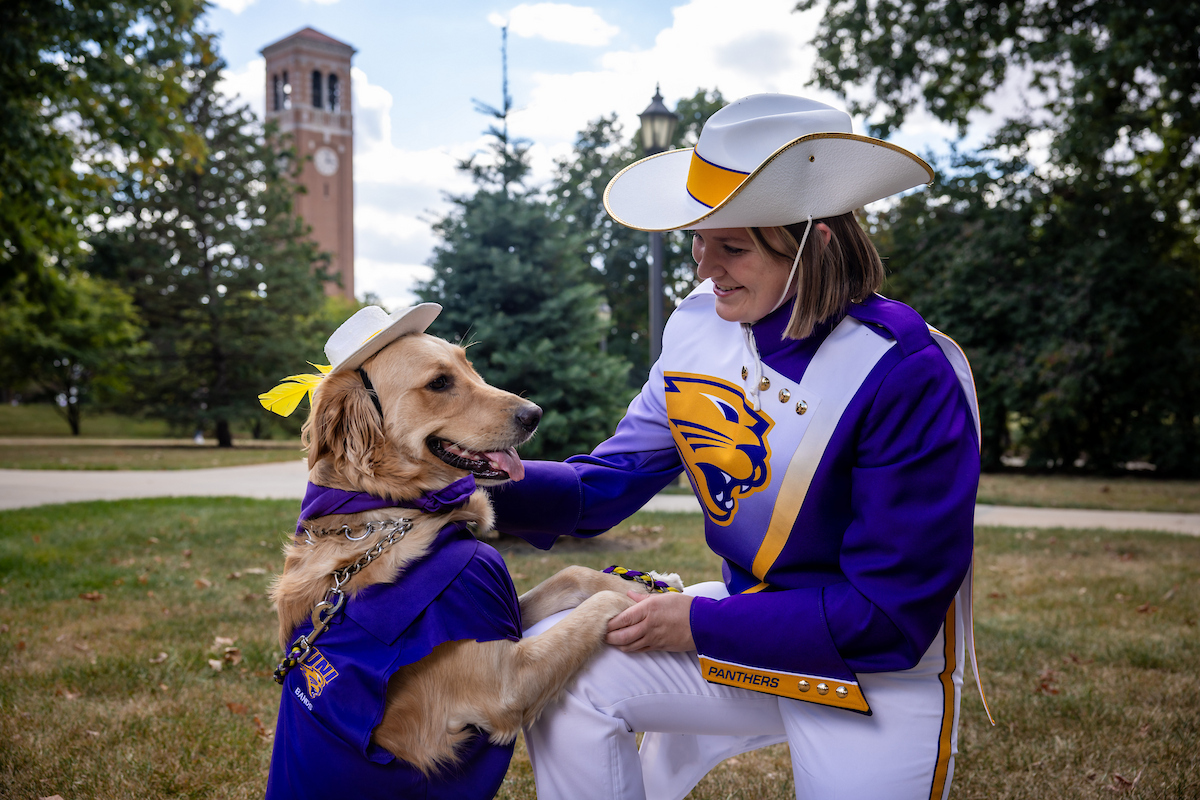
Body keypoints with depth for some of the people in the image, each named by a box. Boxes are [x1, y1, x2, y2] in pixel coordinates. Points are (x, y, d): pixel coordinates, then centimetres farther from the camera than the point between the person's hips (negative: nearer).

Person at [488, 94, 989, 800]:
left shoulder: (908, 377, -26)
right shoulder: (699, 327, -7)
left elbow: (889, 609, -24)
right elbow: (611, 480, -5)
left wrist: (699, 624, -21)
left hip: (882, 671, -4)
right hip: (748, 627, 5)